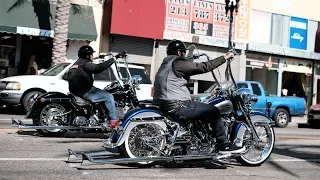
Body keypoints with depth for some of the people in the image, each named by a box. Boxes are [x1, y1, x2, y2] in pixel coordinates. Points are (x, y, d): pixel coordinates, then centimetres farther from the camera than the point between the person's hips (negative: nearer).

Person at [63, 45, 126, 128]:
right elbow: (98, 68, -33)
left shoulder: (77, 63, 15)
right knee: (109, 97, -10)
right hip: (85, 92, -10)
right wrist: (114, 58, -34)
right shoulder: (85, 63, -16)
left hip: (77, 91, 10)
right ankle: (114, 121, -11)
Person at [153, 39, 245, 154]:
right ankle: (224, 145, -1)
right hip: (176, 107, -11)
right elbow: (204, 67, -11)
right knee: (213, 111, -5)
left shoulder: (165, 65, 20)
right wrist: (225, 57, -4)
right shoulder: (178, 63, -9)